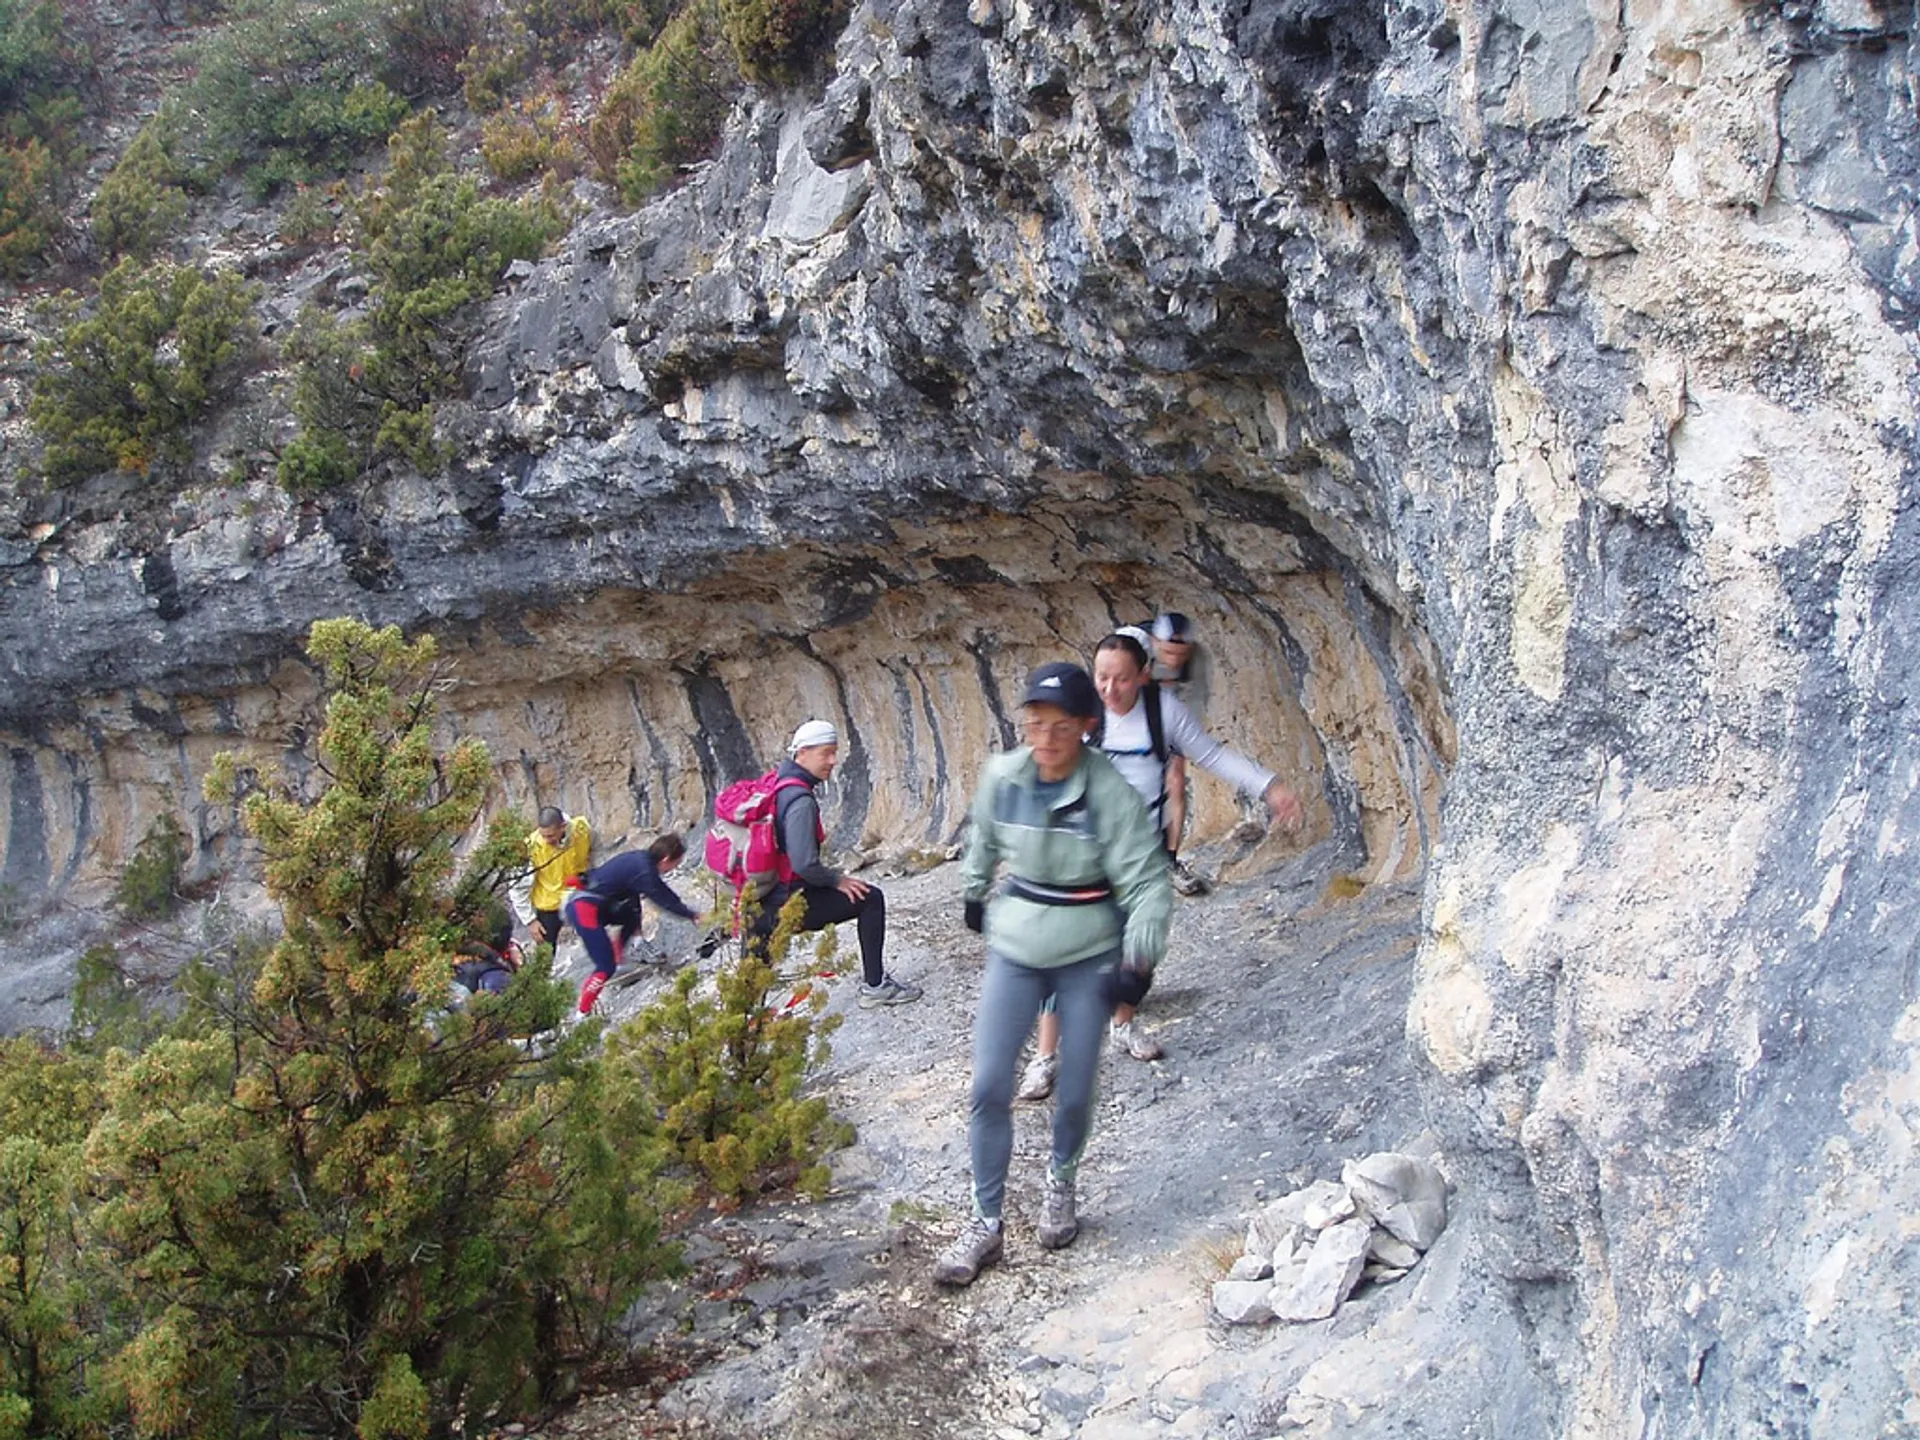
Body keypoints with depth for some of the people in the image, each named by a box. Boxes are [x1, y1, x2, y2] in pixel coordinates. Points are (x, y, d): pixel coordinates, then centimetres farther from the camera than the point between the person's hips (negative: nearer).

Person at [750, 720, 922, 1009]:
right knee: (869, 898, 0)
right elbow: (804, 863, -28)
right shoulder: (800, 800, -21)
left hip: (757, 904, 9)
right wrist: (837, 880, -9)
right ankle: (874, 986, 5)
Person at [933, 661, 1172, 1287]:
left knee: (1076, 1089, 6)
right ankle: (986, 1223, 9)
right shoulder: (1003, 776, -8)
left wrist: (1138, 958, -27)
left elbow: (1148, 880, -19)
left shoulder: (1109, 792, -19)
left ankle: (1061, 1182, 37)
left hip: (1089, 956, -2)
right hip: (1014, 950, 3)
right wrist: (976, 893, 27)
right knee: (989, 1087, -4)